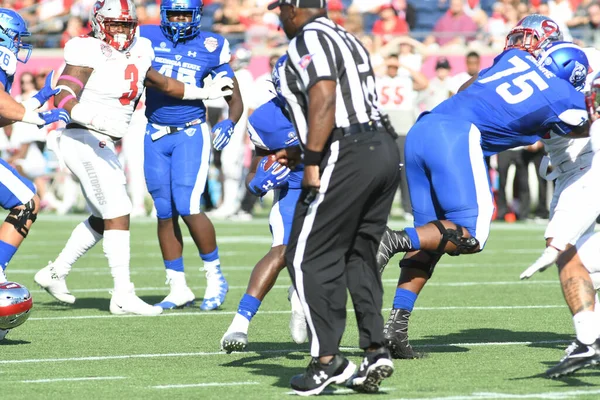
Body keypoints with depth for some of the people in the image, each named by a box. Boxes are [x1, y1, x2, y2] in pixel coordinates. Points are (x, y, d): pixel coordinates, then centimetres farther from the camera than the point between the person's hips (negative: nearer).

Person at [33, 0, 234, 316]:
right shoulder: (88, 52, -14)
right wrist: (93, 119, -41)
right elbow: (63, 97, -24)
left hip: (102, 147, 9)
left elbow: (159, 83, 27)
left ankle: (55, 273, 30)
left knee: (101, 219, 19)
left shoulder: (137, 53, 9)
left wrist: (202, 92, 30)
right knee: (118, 215, -11)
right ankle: (123, 296, -10)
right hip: (83, 140, -9)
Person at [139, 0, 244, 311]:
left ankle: (215, 277, 5)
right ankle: (178, 288, 14)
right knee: (165, 213, 5)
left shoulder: (210, 48, -3)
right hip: (155, 135, 3)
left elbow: (235, 99, 1)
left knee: (187, 208, -14)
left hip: (190, 134, -3)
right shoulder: (148, 38, 1)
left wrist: (230, 123, -17)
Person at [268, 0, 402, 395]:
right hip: (384, 150, 9)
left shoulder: (308, 40, -6)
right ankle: (376, 350, 7)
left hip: (348, 156, -9)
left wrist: (312, 161, -20)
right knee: (358, 257, 16)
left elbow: (324, 99, -19)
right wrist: (303, 151, 29)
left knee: (309, 258, -3)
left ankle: (328, 359, -6)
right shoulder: (347, 39, 23)